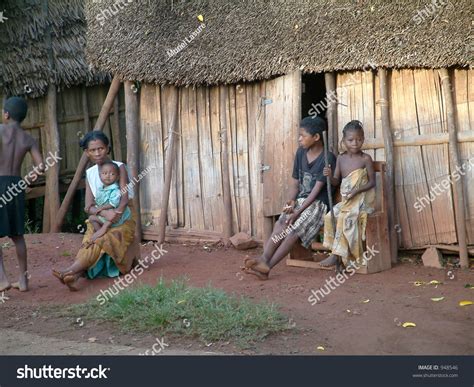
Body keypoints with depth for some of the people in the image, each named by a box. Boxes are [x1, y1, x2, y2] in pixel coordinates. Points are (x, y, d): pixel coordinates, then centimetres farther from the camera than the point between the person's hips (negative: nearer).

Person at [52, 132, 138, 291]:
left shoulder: (119, 167, -5)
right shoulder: (89, 174, 6)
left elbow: (124, 196, -17)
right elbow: (89, 206, -4)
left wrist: (118, 211, -38)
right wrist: (105, 213, -27)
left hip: (124, 217, -5)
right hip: (100, 219, 5)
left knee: (103, 240, -32)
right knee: (89, 242, -25)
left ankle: (69, 271, -47)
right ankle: (74, 277, -45)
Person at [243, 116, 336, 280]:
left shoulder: (327, 158, -12)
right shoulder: (301, 152, 8)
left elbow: (317, 189, -18)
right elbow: (295, 182, 10)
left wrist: (298, 212, -24)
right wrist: (291, 201, -10)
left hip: (318, 203, -6)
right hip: (301, 200, 6)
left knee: (294, 229, -27)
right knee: (280, 225, -22)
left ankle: (267, 265, -32)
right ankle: (264, 260, -37)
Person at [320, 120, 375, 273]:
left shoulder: (365, 158, -5)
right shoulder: (341, 158, 9)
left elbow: (372, 181, -4)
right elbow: (336, 182, 11)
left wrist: (357, 190, -19)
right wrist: (329, 176, -12)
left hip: (362, 199, -5)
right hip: (346, 200, 5)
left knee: (344, 217, -29)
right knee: (330, 216, -19)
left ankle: (336, 255, -23)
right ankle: (339, 257, -17)